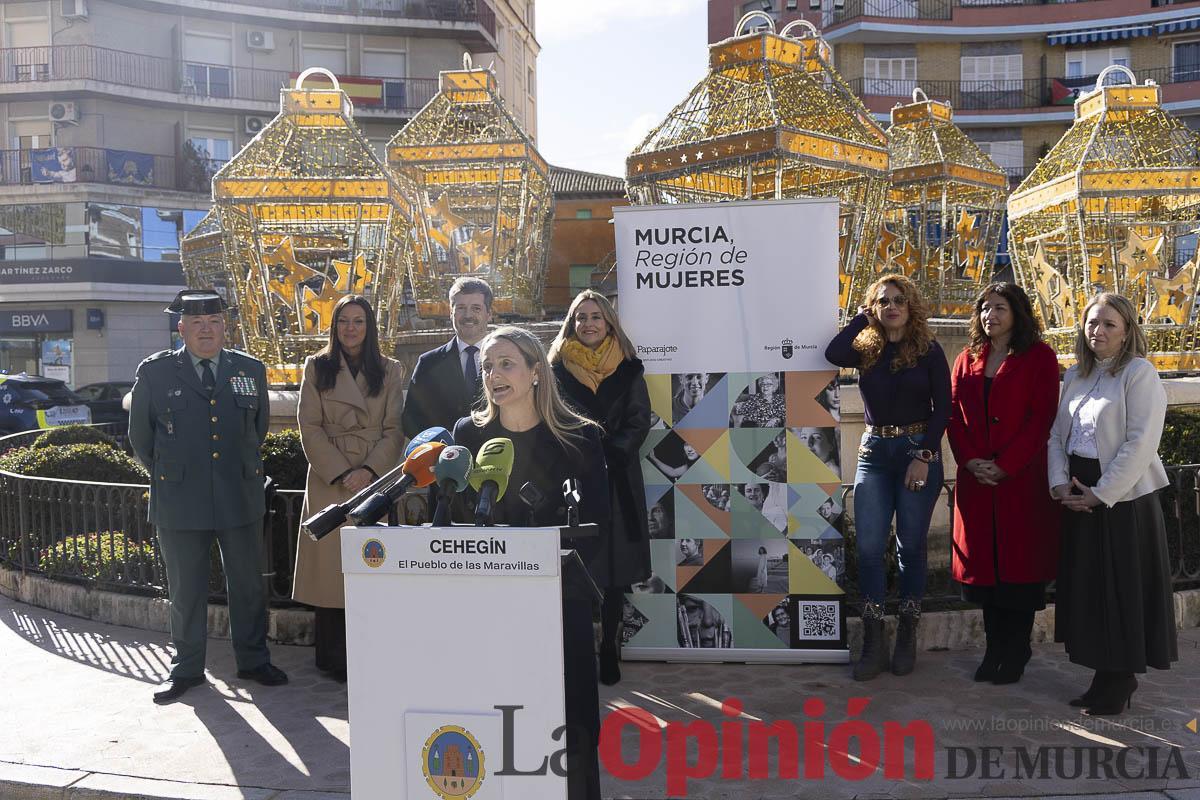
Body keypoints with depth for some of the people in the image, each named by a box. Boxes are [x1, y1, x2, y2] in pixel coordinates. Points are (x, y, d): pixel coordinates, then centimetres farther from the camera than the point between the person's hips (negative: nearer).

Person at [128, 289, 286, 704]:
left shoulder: (251, 369, 6)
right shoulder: (155, 372, -1)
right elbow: (140, 435, 10)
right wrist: (167, 474, 13)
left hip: (240, 495, 2)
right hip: (180, 499, -1)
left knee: (248, 584, 10)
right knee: (185, 590, 9)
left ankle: (253, 660, 24)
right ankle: (186, 668, 24)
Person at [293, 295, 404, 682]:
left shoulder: (390, 371, 9)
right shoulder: (317, 367, 7)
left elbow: (395, 430, 4)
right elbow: (310, 428, 0)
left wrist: (369, 470, -10)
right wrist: (340, 474, -9)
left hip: (375, 481, 1)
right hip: (329, 482, 0)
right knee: (330, 567, -1)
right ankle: (333, 660, 7)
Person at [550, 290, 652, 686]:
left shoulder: (628, 370, 9)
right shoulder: (558, 369, 8)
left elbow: (639, 421, 3)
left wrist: (609, 452, -11)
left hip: (617, 480, 1)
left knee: (614, 567, 3)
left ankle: (609, 650, 12)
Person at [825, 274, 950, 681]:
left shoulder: (929, 351, 0)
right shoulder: (866, 350, 5)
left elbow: (942, 407, -4)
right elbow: (833, 354, -17)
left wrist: (924, 456, -12)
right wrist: (862, 318, -4)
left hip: (919, 452, -2)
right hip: (874, 452, 2)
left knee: (911, 545, 5)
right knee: (868, 545, -3)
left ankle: (907, 639, 17)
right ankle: (873, 643, 4)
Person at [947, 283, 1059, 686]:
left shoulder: (1039, 357, -1)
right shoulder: (967, 359, 13)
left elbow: (1042, 417, -9)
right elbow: (955, 415, 8)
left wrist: (1005, 466, -15)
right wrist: (970, 461, -7)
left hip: (1023, 478, -4)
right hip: (976, 480, 4)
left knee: (1020, 561, 1)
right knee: (985, 561, 7)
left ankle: (1016, 653, 12)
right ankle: (994, 649, 18)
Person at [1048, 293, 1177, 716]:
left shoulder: (1139, 373, -8)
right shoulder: (1074, 376, 11)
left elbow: (1141, 443, -16)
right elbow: (1057, 434, 11)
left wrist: (1101, 493, -16)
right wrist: (1060, 483, -4)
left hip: (1124, 499, -6)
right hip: (1079, 500, 6)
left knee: (1123, 590, 2)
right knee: (1087, 587, 10)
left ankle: (1120, 685, 15)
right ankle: (1104, 676, 23)